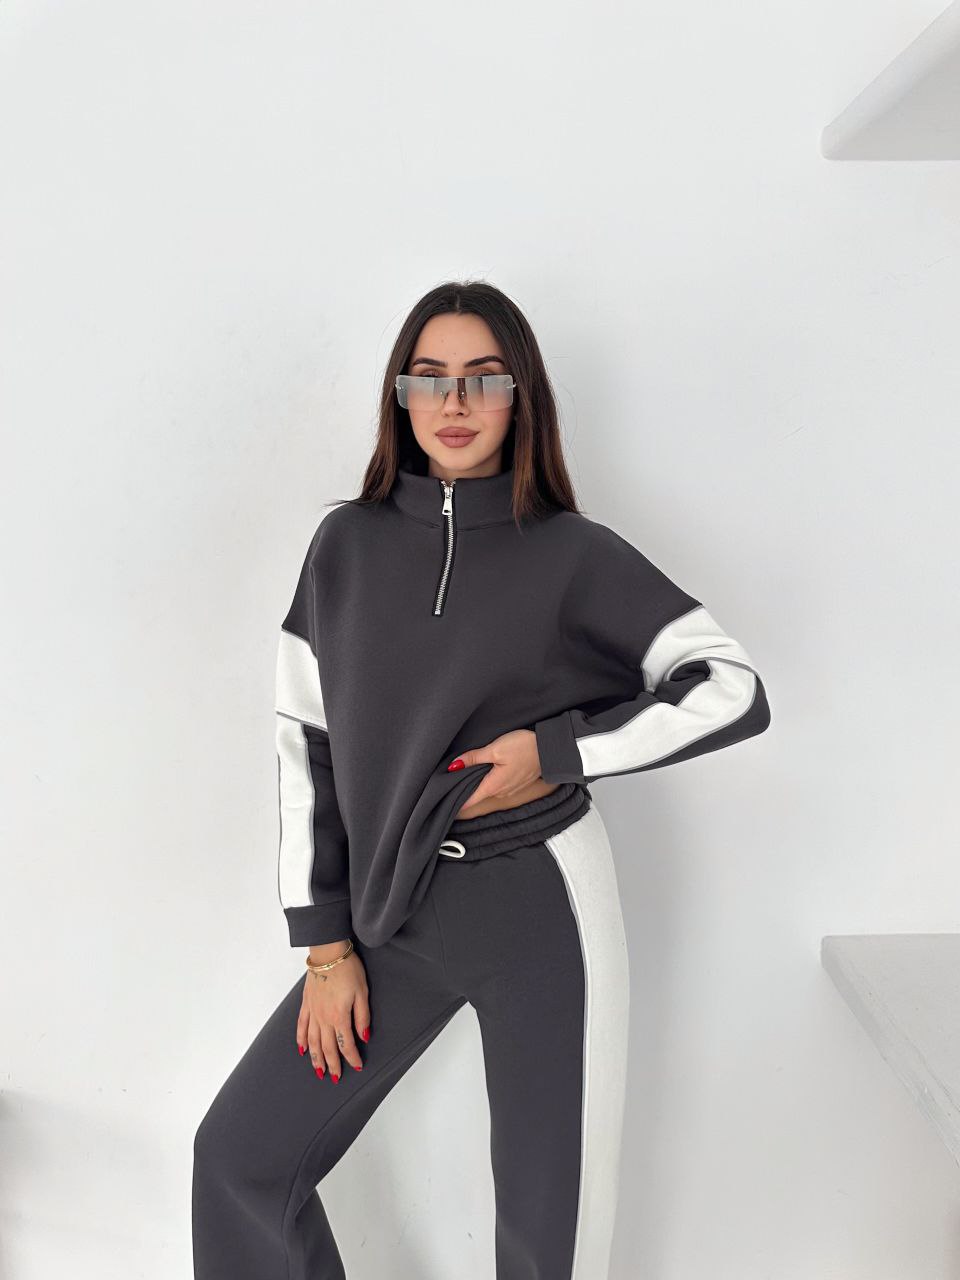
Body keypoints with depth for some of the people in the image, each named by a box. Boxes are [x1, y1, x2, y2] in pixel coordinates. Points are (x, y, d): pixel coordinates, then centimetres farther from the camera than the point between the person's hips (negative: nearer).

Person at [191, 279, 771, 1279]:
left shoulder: (576, 555, -4)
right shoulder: (349, 542, 2)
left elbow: (735, 692, -4)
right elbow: (304, 741, 3)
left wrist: (556, 753, -13)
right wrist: (325, 943, 1)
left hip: (541, 907, -2)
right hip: (396, 909, 3)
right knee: (239, 1154, 10)